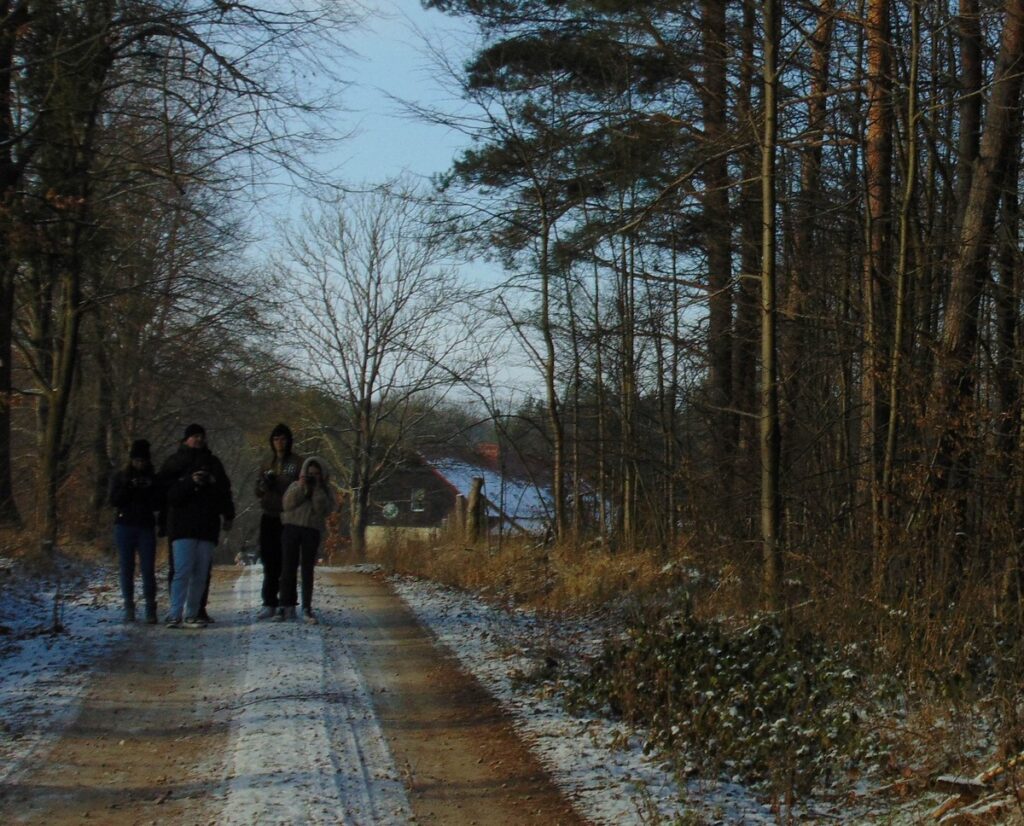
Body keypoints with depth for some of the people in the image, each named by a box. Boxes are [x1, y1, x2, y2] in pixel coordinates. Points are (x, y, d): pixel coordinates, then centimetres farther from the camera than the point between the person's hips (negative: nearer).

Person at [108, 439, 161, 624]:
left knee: (148, 569, -6)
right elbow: (114, 500, -4)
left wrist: (150, 489, -12)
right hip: (124, 527, 0)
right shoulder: (120, 477, 7)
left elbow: (158, 505, 3)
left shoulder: (153, 479, 8)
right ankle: (129, 608, 3)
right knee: (127, 568, -1)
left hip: (146, 527, 0)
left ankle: (150, 609, -6)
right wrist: (128, 487, -17)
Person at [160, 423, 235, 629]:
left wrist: (228, 515, 12)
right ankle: (175, 615, -13)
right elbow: (167, 492, -5)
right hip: (183, 525, -5)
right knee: (183, 570, -13)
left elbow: (224, 490, 21)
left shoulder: (213, 463, 17)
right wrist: (190, 482, -18)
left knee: (201, 573, 2)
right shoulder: (175, 462, 5)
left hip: (208, 526, 5)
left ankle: (191, 615, 7)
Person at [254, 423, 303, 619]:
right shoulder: (267, 463, 15)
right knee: (270, 562, 4)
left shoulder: (297, 463, -1)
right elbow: (258, 491, 13)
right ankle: (269, 603, 7)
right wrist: (265, 483, -8)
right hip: (269, 517, 5)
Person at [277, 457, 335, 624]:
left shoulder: (325, 491, 12)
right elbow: (287, 504, -2)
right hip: (291, 528, 1)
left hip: (312, 530, -1)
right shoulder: (295, 486, 15)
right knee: (288, 568, -2)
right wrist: (301, 488, -8)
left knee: (307, 570, 0)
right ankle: (286, 606, 1)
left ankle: (307, 608, 2)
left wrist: (318, 490, -8)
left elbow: (324, 510, -5)